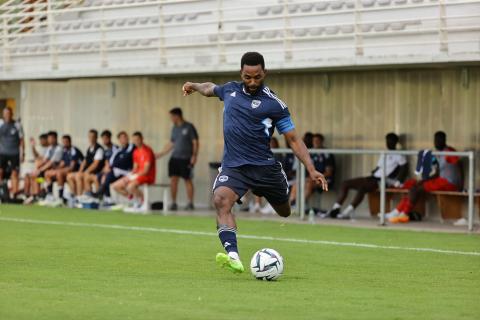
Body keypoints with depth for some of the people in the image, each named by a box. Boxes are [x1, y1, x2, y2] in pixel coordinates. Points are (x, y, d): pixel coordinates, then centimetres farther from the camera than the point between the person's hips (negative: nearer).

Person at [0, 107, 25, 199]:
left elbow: (21, 140, 5)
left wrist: (22, 153, 0)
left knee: (15, 173, -2)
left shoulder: (17, 125, 1)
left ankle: (14, 193, 1)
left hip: (14, 153, -1)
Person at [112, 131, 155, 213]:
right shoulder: (136, 152, 13)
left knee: (130, 186, -36)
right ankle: (136, 200, 7)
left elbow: (146, 170, -19)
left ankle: (143, 203, -14)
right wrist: (130, 175, -4)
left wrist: (134, 176, -21)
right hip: (138, 175, 9)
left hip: (147, 176, -9)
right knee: (116, 186, 2)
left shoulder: (147, 151, -14)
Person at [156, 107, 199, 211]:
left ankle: (190, 203, 4)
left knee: (188, 180, -2)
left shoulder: (189, 127, -4)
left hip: (186, 159, -6)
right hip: (175, 157, 6)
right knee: (173, 179, 0)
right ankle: (173, 203, 5)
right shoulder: (175, 128, 14)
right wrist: (161, 154, 19)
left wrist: (194, 156, -13)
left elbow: (195, 142, -5)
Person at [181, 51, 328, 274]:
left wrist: (311, 169, -11)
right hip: (232, 166, 1)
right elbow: (211, 88, 35)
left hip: (264, 166, -1)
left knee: (285, 212, 13)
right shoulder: (230, 90, 8)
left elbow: (294, 140, -3)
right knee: (221, 199, -28)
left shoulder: (274, 104, -4)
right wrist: (195, 86, 20)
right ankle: (233, 257, -42)